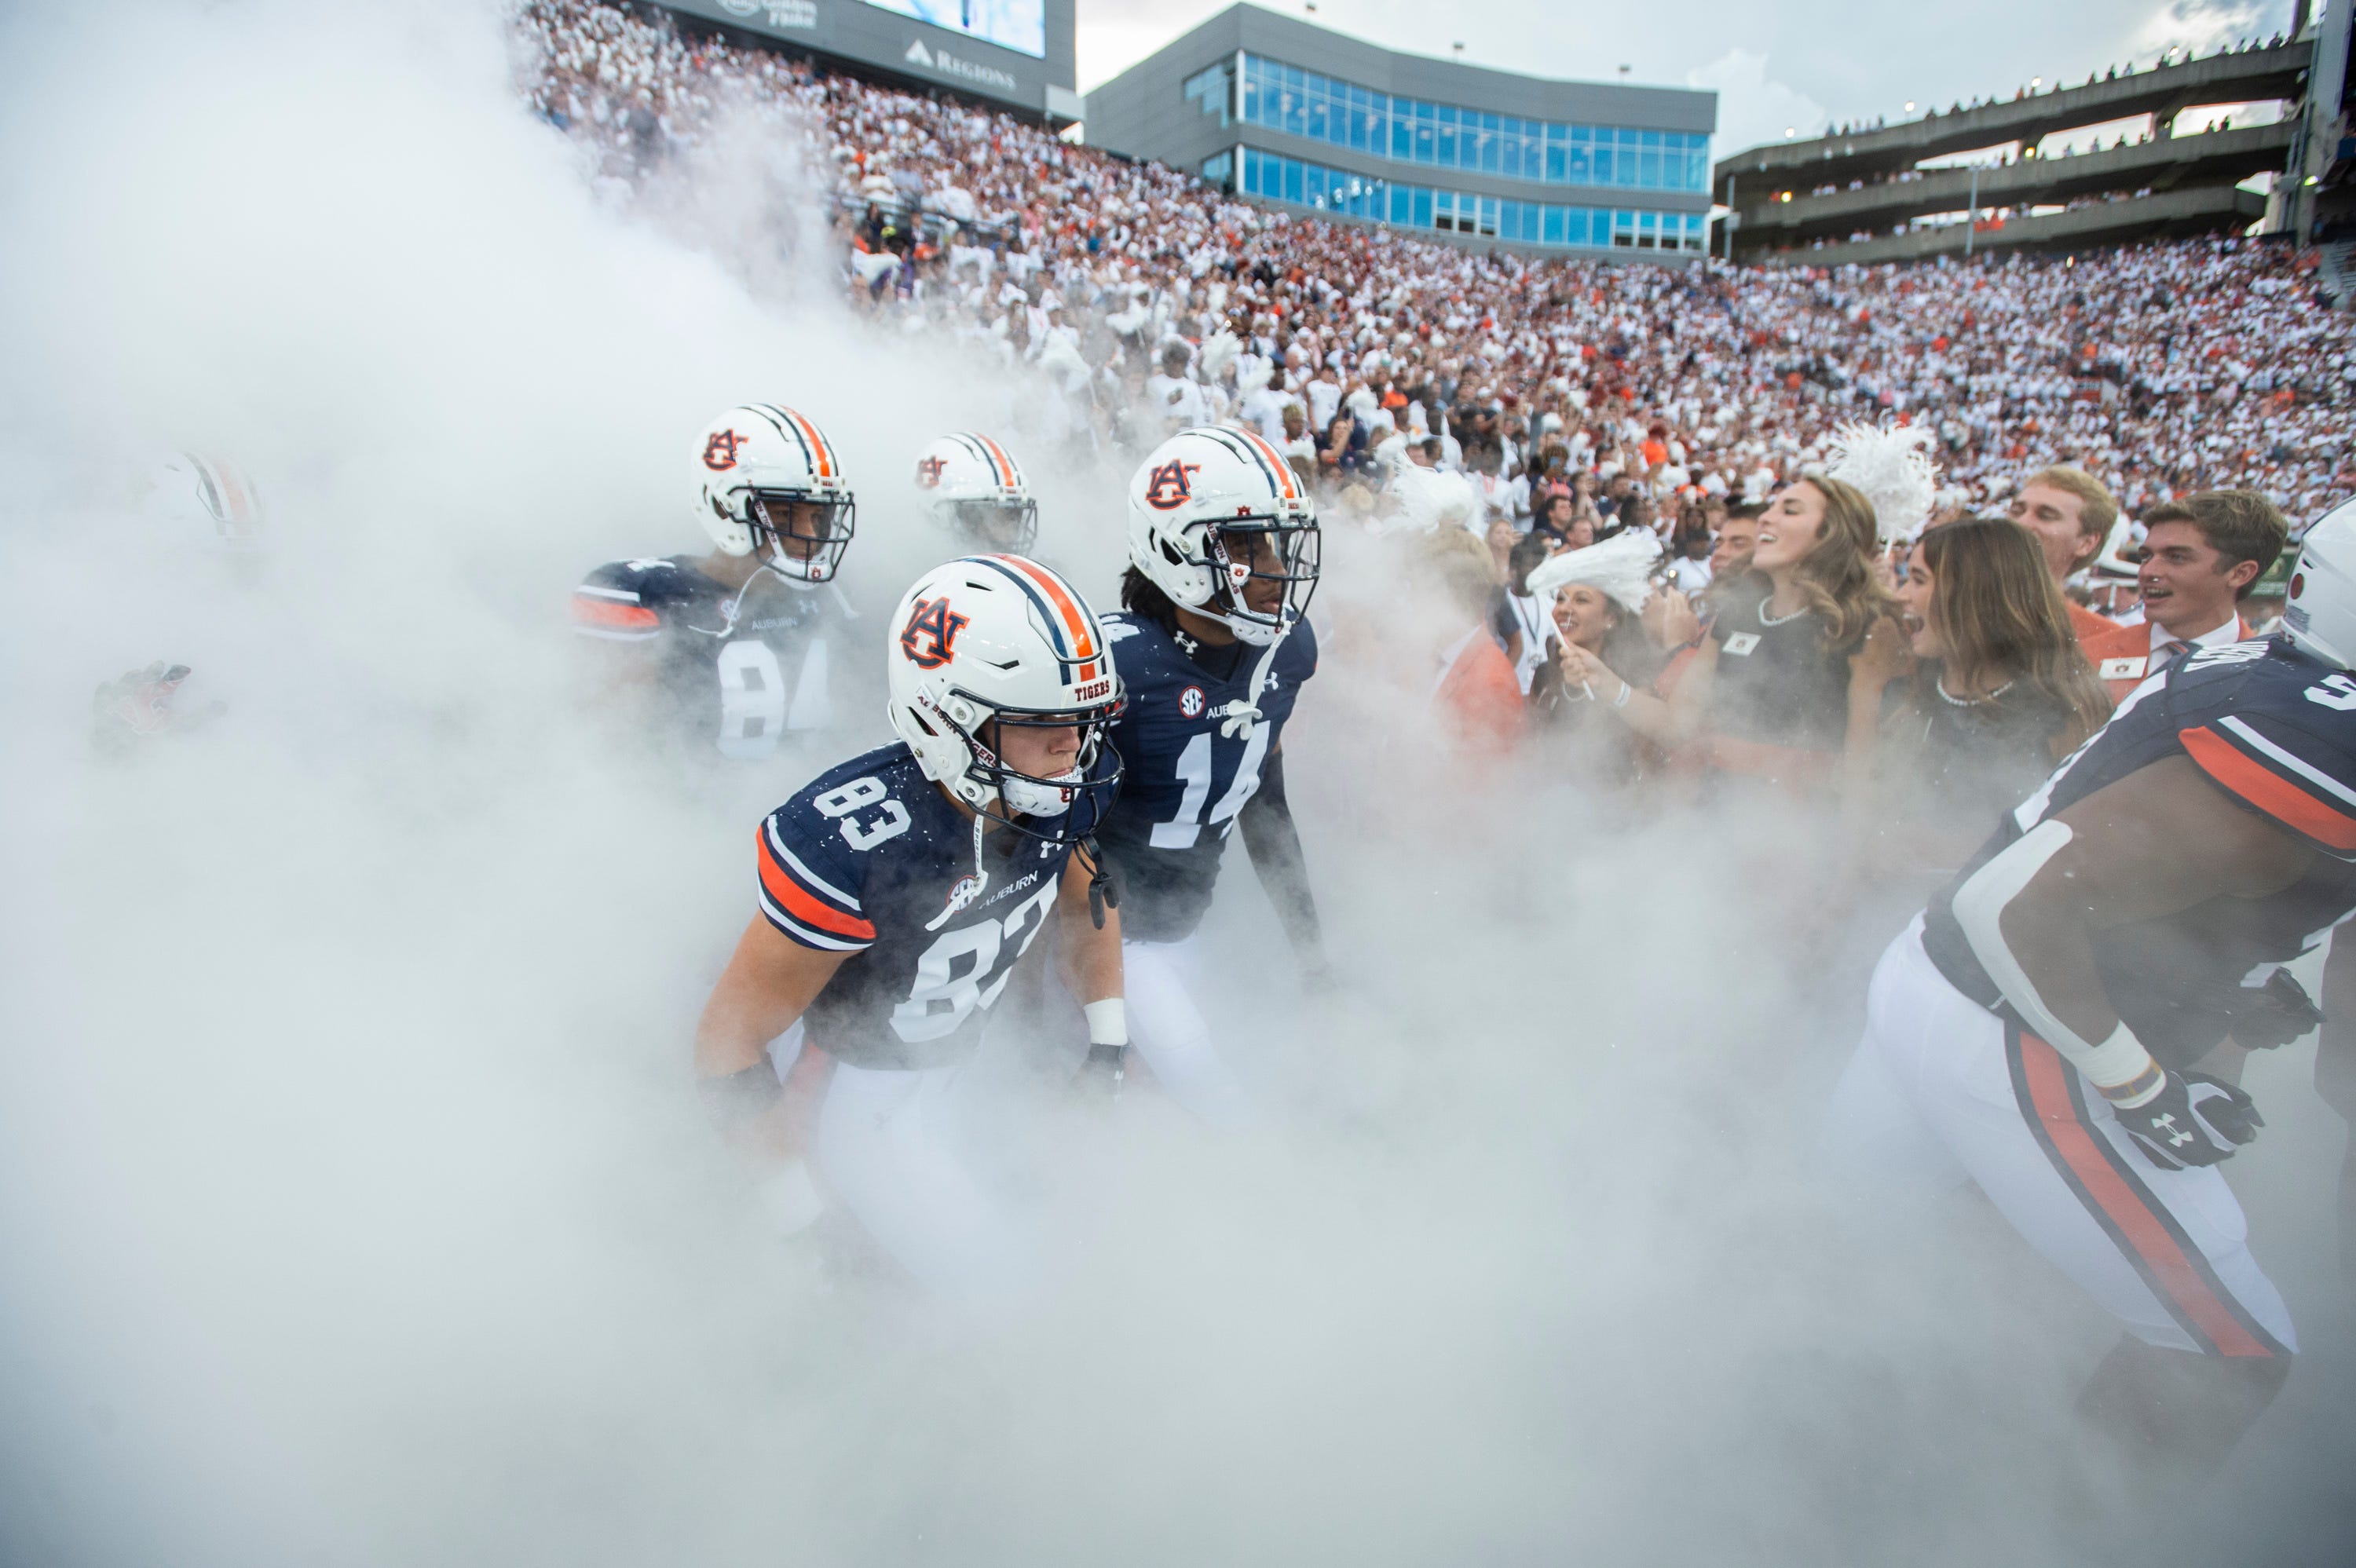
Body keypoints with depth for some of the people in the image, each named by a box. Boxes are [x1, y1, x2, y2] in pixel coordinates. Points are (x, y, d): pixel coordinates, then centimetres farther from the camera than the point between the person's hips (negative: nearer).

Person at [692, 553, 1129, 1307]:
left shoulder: (1070, 791, -18)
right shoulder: (851, 843, -36)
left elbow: (1086, 898, 7)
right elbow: (731, 1041, -25)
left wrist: (1109, 1047, 4)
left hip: (952, 1065, 7)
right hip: (848, 1087, -6)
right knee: (992, 1276, -8)